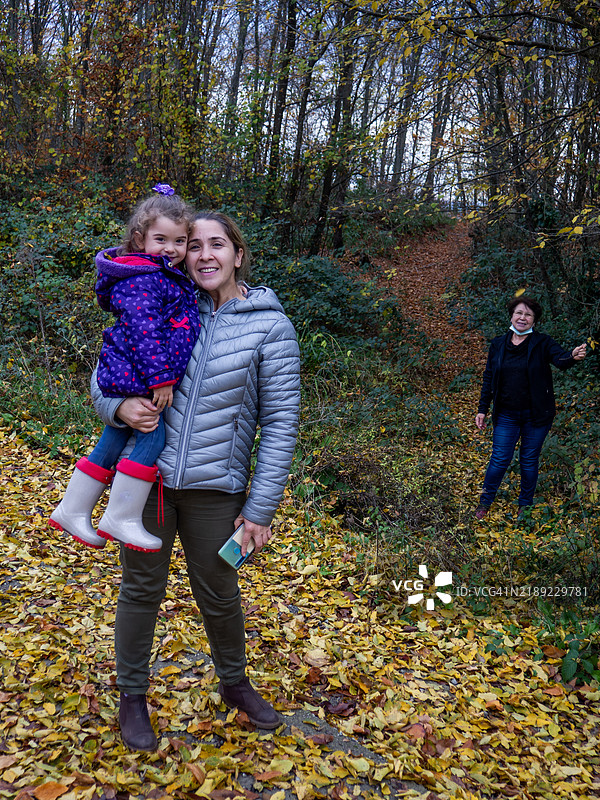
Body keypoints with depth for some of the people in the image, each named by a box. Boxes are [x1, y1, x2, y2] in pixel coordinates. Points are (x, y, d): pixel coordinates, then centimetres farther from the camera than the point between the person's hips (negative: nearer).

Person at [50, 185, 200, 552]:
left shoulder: (166, 276, 18)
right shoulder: (144, 278, -15)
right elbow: (143, 330, -22)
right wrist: (161, 378, -22)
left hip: (124, 378, 11)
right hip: (134, 378, -10)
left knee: (113, 442, 15)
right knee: (152, 437, -7)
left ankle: (73, 511, 26)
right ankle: (121, 519, 2)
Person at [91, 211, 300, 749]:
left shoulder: (270, 326, -6)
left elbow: (281, 422, -7)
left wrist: (260, 509, -8)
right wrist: (120, 406, -15)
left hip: (215, 487, -1)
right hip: (145, 475, 2)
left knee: (219, 595, 16)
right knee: (141, 590, 15)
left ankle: (234, 682, 44)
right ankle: (132, 694, 39)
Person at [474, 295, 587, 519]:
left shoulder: (542, 343, -6)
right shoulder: (498, 344, 2)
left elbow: (560, 359, -25)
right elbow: (488, 379, 7)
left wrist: (573, 357, -49)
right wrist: (482, 409, 5)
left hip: (536, 415, -1)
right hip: (506, 415, 1)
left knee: (529, 461, 11)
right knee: (499, 459, 3)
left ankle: (525, 505, 30)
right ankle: (485, 501, 24)